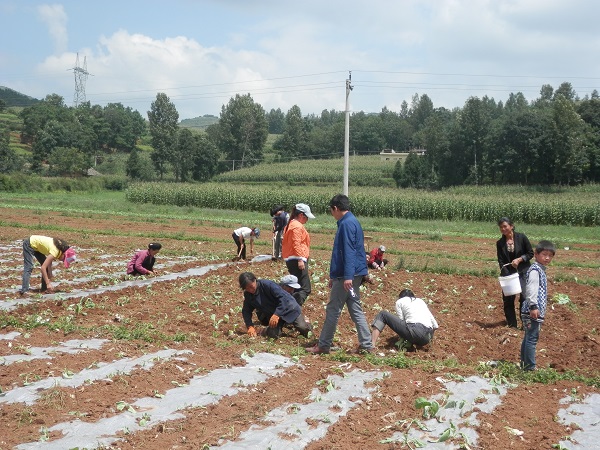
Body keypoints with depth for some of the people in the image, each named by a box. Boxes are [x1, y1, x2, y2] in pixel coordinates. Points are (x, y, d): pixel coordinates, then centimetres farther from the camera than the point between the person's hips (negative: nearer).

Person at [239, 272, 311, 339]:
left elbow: (283, 297, -29)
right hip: (272, 315, 5)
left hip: (288, 308, -5)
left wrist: (276, 315, -38)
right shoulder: (248, 295, -5)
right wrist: (250, 326, -14)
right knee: (272, 335, -15)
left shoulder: (267, 284, -25)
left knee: (303, 328, -17)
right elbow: (246, 311, 3)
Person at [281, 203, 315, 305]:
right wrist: (300, 259, -23)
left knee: (298, 287, 19)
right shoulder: (298, 226, -11)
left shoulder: (291, 224, 21)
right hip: (296, 260, -11)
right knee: (305, 289, -15)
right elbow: (296, 244, -20)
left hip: (290, 260, 11)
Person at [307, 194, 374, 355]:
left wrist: (347, 276, -27)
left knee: (333, 309, -2)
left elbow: (349, 251, -23)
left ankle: (323, 346, 6)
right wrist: (334, 276, 27)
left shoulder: (346, 224, -14)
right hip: (352, 275, 10)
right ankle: (366, 346, 12)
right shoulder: (351, 222, 18)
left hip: (346, 275, -10)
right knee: (355, 309, 11)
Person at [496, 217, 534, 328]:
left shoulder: (521, 238, -6)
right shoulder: (500, 243, 1)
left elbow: (531, 253, -1)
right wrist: (506, 275, -15)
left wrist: (519, 259, -16)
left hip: (523, 272, -3)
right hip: (508, 273, 3)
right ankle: (512, 325, 15)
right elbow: (501, 261, -2)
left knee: (524, 297, -11)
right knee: (508, 299, 3)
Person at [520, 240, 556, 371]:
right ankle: (530, 367, -5)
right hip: (533, 310, -11)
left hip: (537, 310, 11)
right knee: (532, 338, -8)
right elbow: (531, 288, -23)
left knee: (528, 338, 16)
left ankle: (524, 364, 24)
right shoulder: (535, 270, -13)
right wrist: (533, 306, -29)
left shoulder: (541, 269, 19)